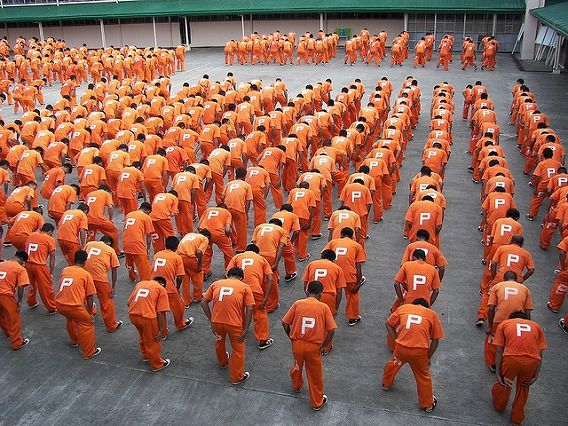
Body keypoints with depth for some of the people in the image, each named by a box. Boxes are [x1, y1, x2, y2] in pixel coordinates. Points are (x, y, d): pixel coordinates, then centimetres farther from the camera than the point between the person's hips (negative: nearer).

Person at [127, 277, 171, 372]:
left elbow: (129, 302, 14)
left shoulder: (140, 283, 19)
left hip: (132, 315, 6)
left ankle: (145, 355, 51)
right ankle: (157, 365, 32)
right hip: (147, 317, -6)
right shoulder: (162, 289, 3)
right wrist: (161, 330, -2)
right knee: (153, 341, 17)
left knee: (143, 336, 32)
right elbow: (160, 313, -5)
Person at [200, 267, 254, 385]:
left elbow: (203, 302, 5)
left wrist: (211, 320, 9)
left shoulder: (216, 284, 10)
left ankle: (222, 362, 58)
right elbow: (249, 309, -7)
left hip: (216, 322, 3)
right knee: (238, 350, 19)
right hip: (235, 324, -3)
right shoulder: (245, 287, 2)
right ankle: (237, 377, 32)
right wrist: (245, 330, -5)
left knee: (219, 341, 33)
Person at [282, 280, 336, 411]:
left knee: (297, 366, 31)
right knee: (315, 375, 17)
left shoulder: (297, 304, -7)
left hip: (297, 344, 2)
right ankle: (317, 402, 34)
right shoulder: (324, 307, -10)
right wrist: (324, 346, -1)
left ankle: (297, 385, 58)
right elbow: (332, 330, -13)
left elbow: (285, 323, -4)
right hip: (314, 347, -2)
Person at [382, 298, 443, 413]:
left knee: (393, 364, 31)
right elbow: (435, 340, 9)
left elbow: (389, 324, 15)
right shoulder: (432, 314, 11)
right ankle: (427, 404, 35)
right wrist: (428, 357, 17)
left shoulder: (403, 307, 14)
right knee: (423, 377, 20)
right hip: (420, 351, -1)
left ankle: (386, 384, 54)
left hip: (401, 347, 2)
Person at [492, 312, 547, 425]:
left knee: (504, 383, 27)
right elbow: (540, 354, 14)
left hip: (511, 358, -2)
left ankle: (499, 406, 51)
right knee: (523, 386, 29)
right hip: (532, 361, 2)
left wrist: (498, 373, 6)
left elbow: (499, 351, 9)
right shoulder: (536, 326, 26)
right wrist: (536, 375, 13)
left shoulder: (504, 324, 20)